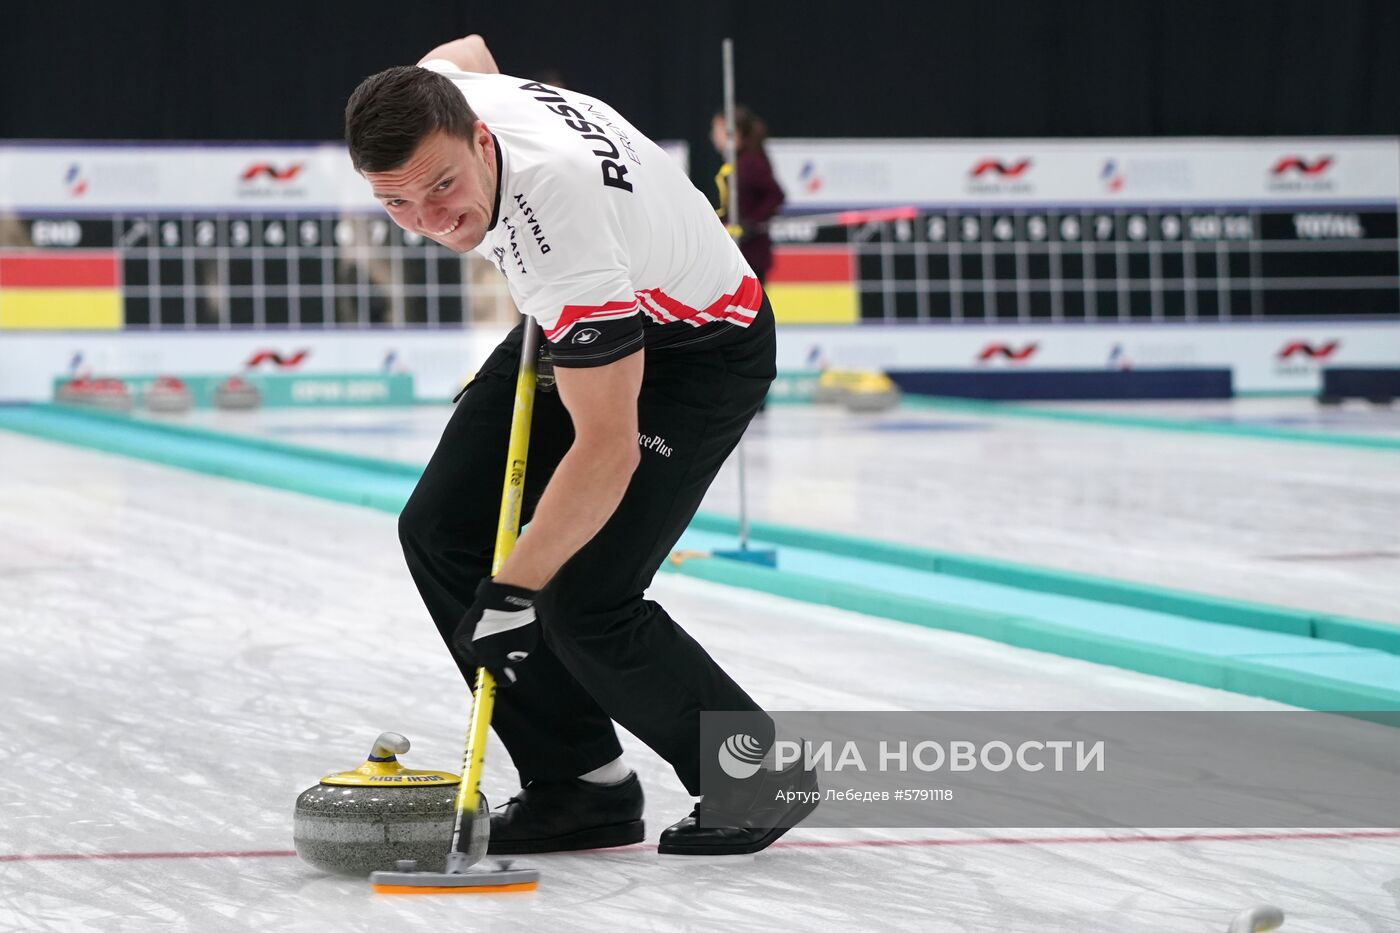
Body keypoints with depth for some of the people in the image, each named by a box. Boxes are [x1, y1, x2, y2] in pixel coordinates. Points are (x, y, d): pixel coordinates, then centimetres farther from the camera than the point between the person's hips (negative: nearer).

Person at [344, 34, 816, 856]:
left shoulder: (561, 217, -41)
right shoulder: (434, 103, -20)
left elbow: (608, 448, -38)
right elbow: (467, 50, 9)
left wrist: (514, 591, -36)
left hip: (699, 347, -8)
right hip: (582, 321, 9)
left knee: (584, 603, -17)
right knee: (441, 531, -1)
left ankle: (760, 776, 5)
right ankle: (582, 785, 8)